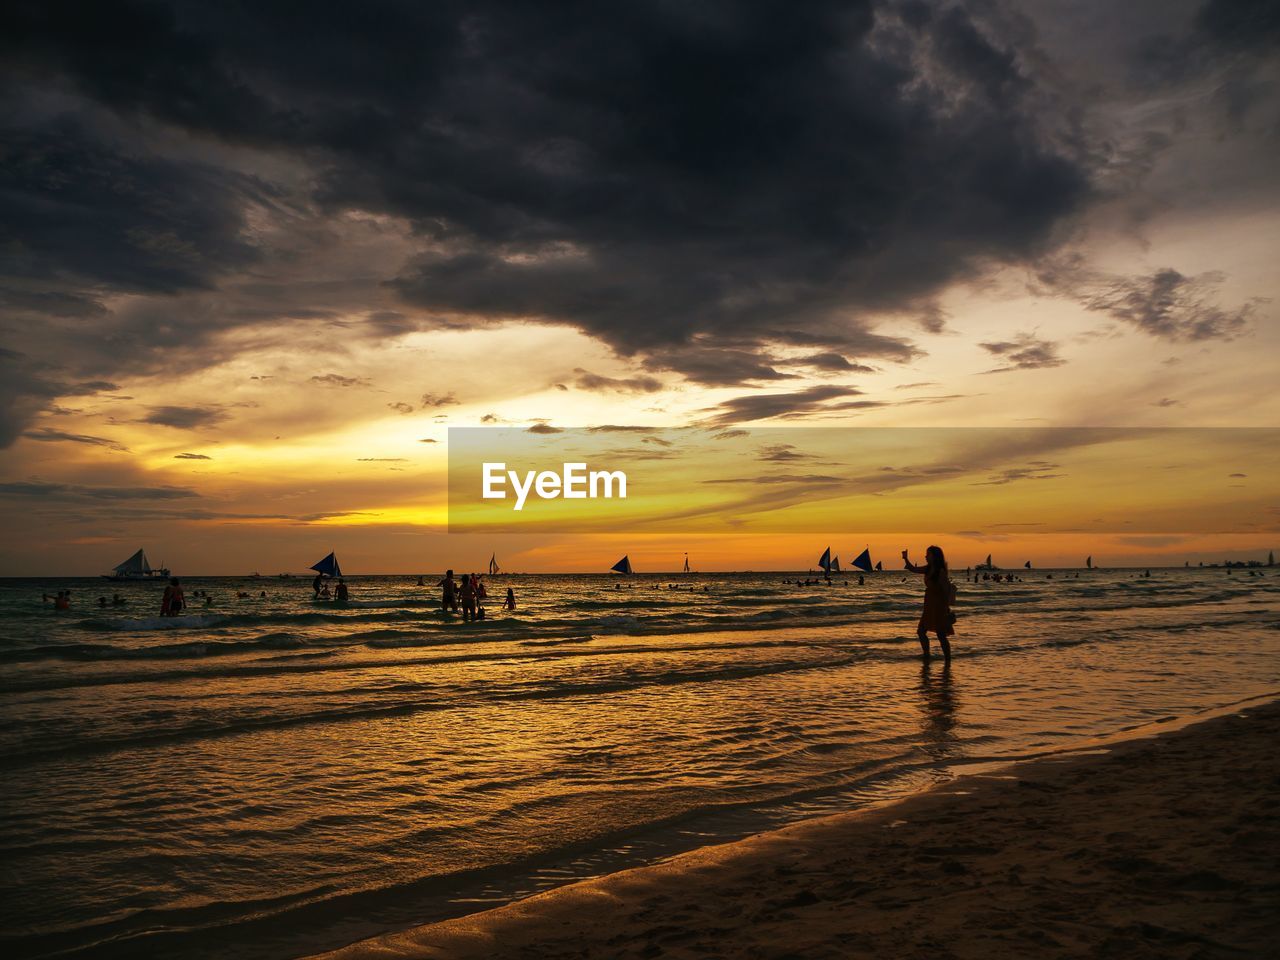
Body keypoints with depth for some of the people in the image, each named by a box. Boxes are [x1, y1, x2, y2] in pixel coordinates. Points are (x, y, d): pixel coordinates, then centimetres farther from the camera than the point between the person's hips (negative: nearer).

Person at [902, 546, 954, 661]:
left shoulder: (941, 572, -18)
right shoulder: (928, 569, 5)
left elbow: (946, 590, -18)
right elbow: (913, 569, 18)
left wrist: (947, 608, -19)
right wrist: (905, 559, 4)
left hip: (939, 606, -9)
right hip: (929, 605, 9)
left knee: (941, 635, -4)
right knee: (921, 631, 14)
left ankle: (947, 659, 6)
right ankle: (926, 654, 29)